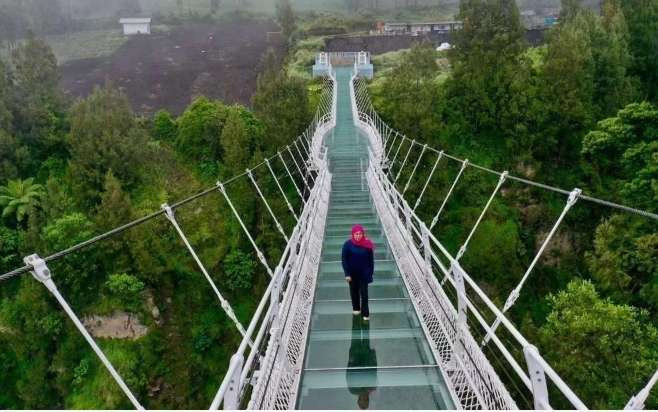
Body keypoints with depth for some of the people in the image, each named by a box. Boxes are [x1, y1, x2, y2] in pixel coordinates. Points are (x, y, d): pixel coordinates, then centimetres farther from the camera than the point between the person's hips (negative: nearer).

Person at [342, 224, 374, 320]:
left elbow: (371, 260, -3)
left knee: (364, 292, 0)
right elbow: (344, 260, -8)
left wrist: (370, 273, -2)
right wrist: (347, 274, -11)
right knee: (354, 291, 16)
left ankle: (365, 313, 11)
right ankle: (356, 308, 36)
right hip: (352, 273, 1)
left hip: (364, 273, -1)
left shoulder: (367, 245, -12)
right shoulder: (348, 245, -14)